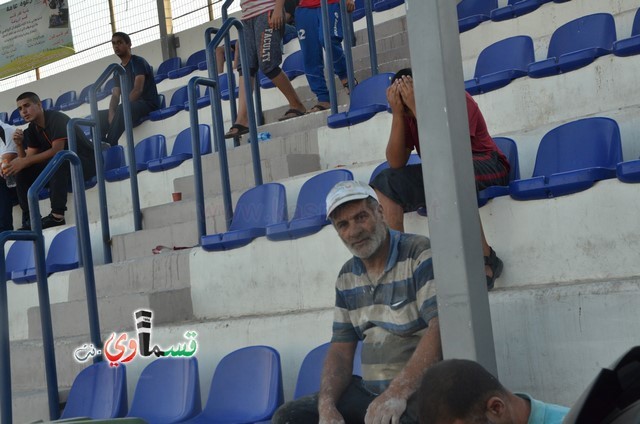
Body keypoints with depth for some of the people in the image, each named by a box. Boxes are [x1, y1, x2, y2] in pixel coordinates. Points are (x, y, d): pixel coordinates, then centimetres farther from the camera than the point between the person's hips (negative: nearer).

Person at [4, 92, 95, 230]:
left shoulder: (56, 118, -17)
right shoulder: (32, 129, 6)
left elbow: (57, 150, -29)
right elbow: (28, 159, 4)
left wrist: (25, 162, -28)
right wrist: (19, 145, -16)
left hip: (85, 162, -8)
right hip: (58, 167, 8)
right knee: (23, 171, -8)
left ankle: (57, 215, -38)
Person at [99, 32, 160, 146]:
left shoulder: (138, 62, -5)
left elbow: (138, 89, -18)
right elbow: (115, 95, 8)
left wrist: (124, 105, -26)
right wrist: (111, 113, -12)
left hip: (148, 104, -8)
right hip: (129, 107, 8)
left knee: (122, 110, -37)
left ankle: (109, 146, -40)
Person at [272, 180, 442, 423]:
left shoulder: (420, 255, -8)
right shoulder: (347, 277, 13)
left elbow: (441, 328, -19)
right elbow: (340, 348, 12)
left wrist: (399, 391, -29)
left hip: (420, 386, -7)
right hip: (370, 391, 7)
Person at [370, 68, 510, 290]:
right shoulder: (407, 114, -1)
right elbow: (396, 163, -10)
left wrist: (417, 107, -31)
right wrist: (397, 114, -19)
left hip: (485, 167, -6)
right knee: (384, 184, -12)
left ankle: (486, 258, -31)